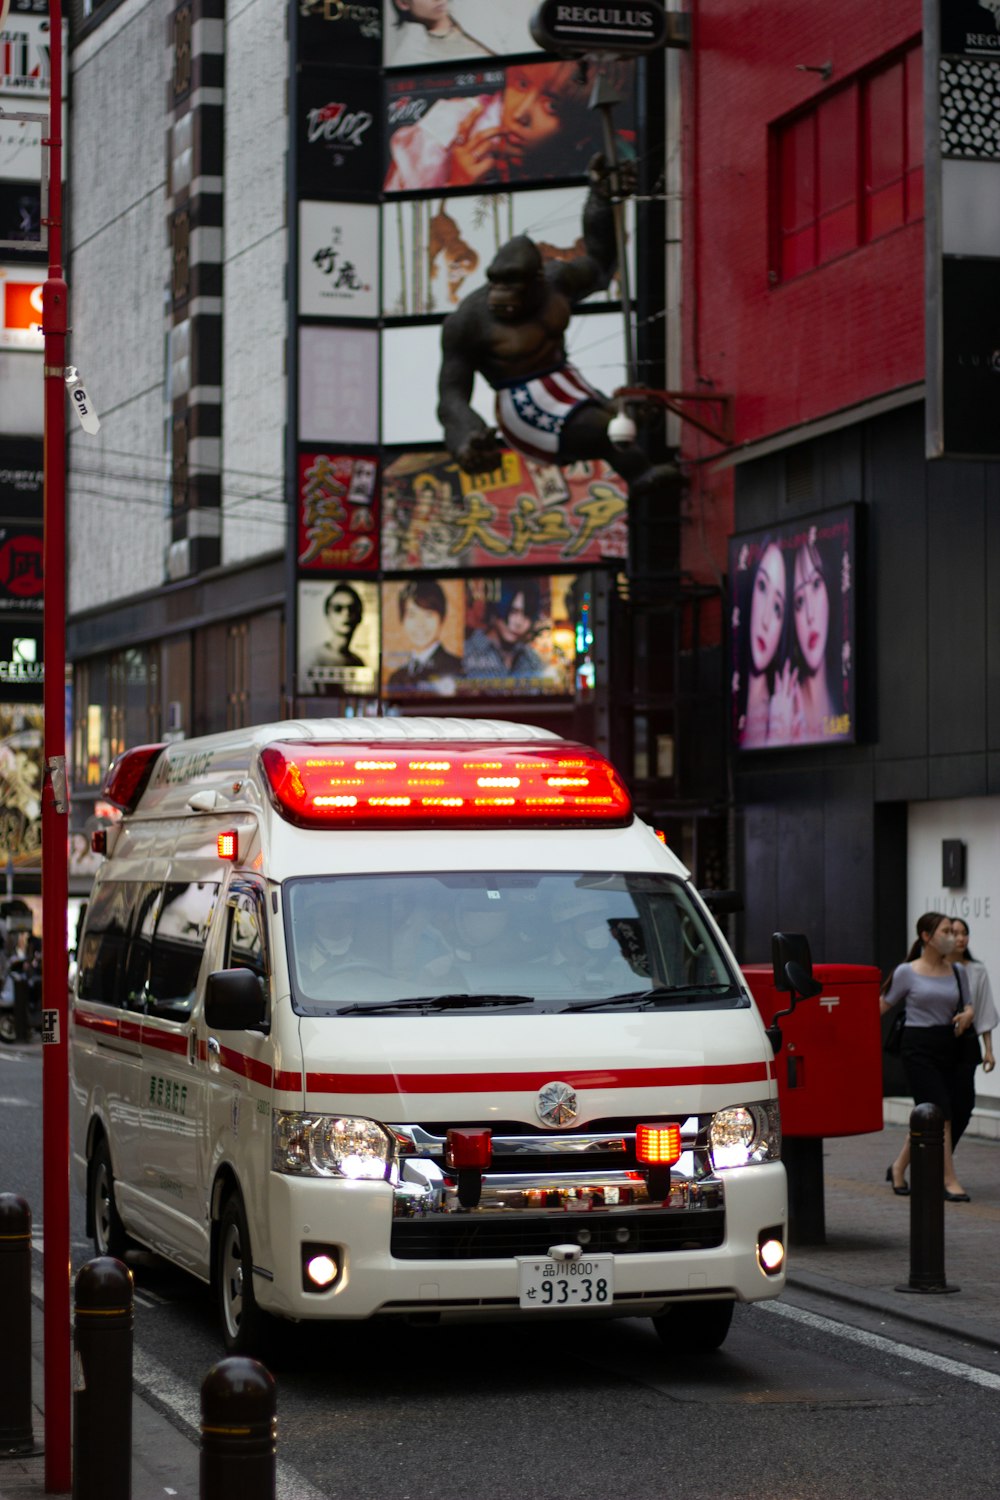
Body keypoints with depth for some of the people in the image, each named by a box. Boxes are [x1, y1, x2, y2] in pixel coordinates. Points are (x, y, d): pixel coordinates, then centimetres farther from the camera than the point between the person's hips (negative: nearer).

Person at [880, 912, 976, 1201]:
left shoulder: (957, 971, 9)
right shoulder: (907, 972, -3)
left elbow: (967, 1006, 16)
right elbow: (882, 1005, 4)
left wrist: (966, 1016, -7)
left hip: (950, 1046, 5)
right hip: (918, 1049, -5)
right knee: (939, 1114, -11)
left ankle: (898, 1168, 27)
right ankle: (949, 1181, -5)